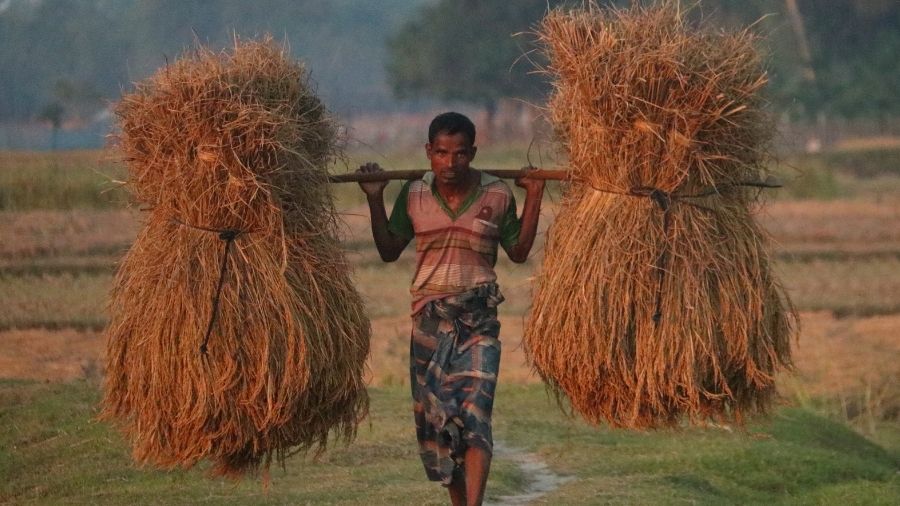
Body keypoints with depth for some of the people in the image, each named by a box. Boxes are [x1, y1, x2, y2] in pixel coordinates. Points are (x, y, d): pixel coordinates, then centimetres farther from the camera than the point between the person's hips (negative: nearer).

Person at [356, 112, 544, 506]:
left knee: (474, 413, -17)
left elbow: (519, 252, 9)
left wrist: (533, 198, 1)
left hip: (478, 321, -3)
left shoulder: (497, 195, -2)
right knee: (434, 418, 6)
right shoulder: (414, 195, 2)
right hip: (429, 319, 3)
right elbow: (389, 251, 11)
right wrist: (375, 200, 2)